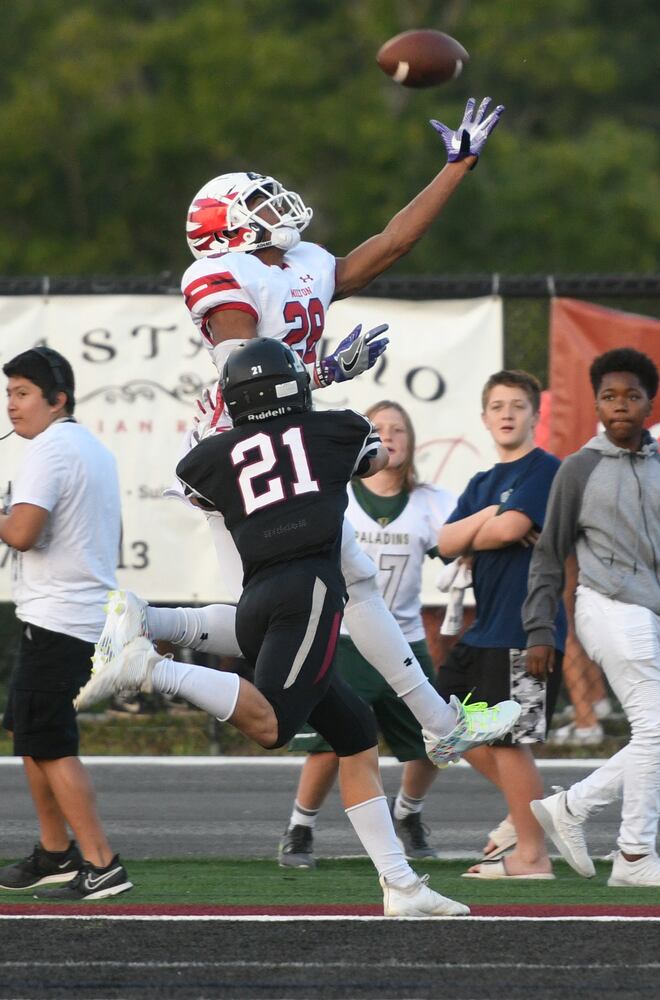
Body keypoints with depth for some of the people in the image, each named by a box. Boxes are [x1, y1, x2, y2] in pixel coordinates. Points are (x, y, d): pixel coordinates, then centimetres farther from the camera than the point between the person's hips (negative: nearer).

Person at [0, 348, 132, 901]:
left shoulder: (49, 449, -15)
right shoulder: (97, 450, 16)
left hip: (56, 621, -10)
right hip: (93, 617, 10)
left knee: (49, 744, -8)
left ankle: (101, 865, -12)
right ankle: (55, 855, 25)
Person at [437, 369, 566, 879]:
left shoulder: (546, 470, -8)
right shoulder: (483, 484, 17)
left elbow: (511, 528, -21)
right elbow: (447, 543, 5)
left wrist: (471, 539, 0)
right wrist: (485, 518, -12)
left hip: (527, 627, -9)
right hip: (485, 627, 9)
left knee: (509, 739, -7)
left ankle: (532, 855, 0)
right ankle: (526, 806, 26)